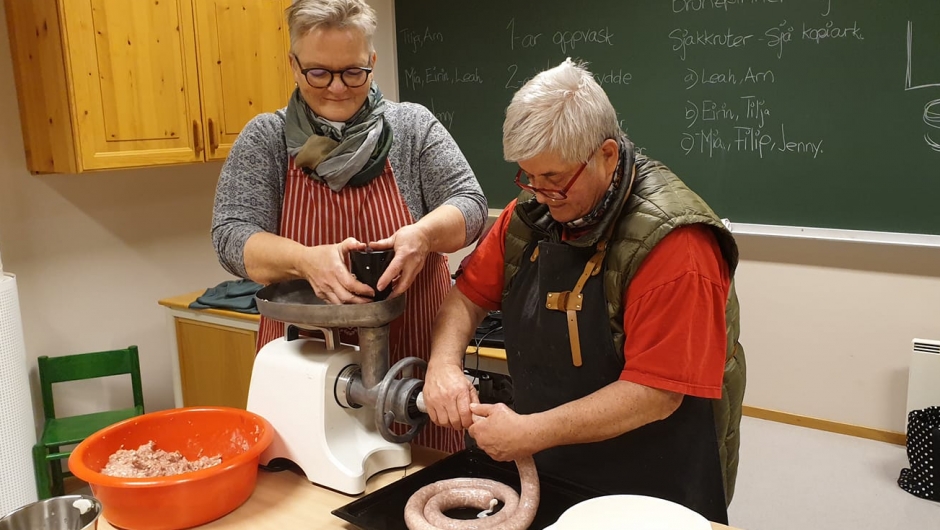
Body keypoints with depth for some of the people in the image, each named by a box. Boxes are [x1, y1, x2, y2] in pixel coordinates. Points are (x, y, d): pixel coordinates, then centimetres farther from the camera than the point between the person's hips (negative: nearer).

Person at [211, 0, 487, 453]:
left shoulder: (412, 126, 0)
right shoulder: (264, 139, 1)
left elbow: (469, 204, -2)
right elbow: (231, 237, -7)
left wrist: (423, 234, -25)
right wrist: (307, 260, -26)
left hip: (412, 355, 0)